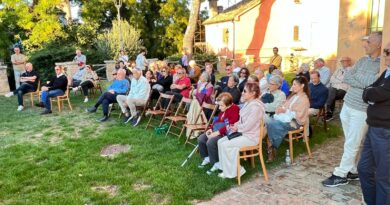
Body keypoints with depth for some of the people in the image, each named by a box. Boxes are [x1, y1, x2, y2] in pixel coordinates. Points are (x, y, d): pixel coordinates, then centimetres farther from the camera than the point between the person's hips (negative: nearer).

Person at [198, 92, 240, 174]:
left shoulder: (234, 111, -20)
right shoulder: (223, 110, 11)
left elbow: (229, 126, -27)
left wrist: (217, 132, -29)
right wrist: (211, 129, 3)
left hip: (226, 134, -10)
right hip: (217, 131, 10)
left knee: (210, 142, -30)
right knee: (201, 139, 3)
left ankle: (217, 164, -10)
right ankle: (207, 158, 21)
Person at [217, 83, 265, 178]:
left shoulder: (256, 107, -22)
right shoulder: (248, 103, 9)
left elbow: (247, 126, -25)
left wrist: (236, 128, -7)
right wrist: (234, 125, 1)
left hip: (251, 137, -10)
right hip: (243, 133, 10)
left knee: (224, 145, -16)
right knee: (220, 141, -1)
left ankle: (232, 171, 0)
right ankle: (227, 169, 7)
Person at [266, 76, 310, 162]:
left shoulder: (304, 99, -8)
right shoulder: (293, 95, 17)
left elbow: (299, 115, -16)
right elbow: (285, 106, 19)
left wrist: (285, 111, -17)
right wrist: (280, 108, -4)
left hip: (294, 122, -8)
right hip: (285, 118, 8)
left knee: (271, 124, -28)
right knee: (267, 121, -21)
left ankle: (272, 148, -11)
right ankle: (271, 147, -20)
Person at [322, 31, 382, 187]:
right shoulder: (362, 60, 10)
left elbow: (372, 83, -23)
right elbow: (346, 78, 2)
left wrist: (356, 77, -8)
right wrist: (365, 84, -11)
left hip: (361, 111, -6)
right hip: (347, 106, 7)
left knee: (351, 144, 0)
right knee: (350, 143, 14)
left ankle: (340, 175, 10)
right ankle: (352, 171, 27)